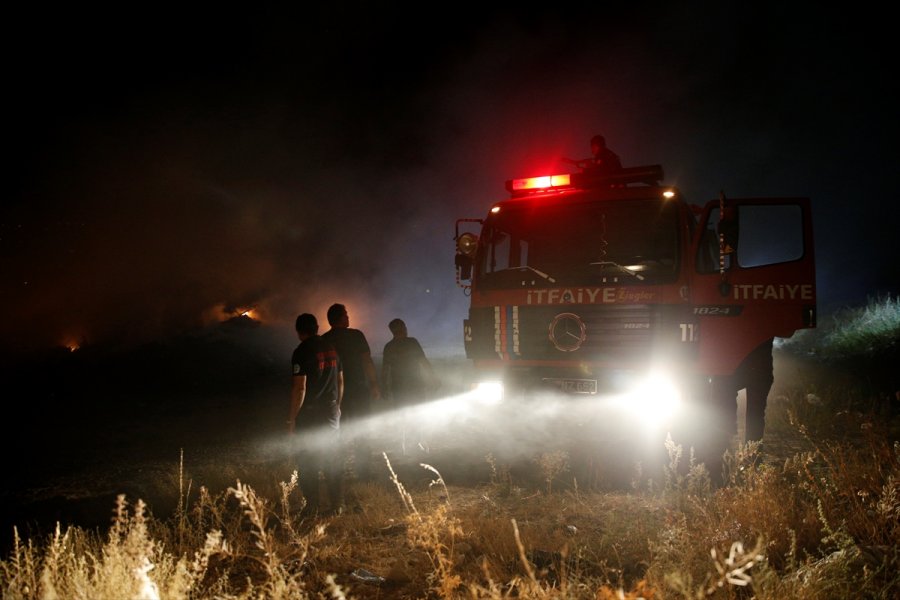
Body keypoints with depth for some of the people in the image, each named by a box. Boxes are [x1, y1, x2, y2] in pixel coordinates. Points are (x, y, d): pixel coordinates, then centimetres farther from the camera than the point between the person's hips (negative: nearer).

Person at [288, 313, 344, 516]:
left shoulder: (301, 351, -13)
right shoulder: (331, 348, 6)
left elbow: (300, 387, -18)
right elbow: (340, 380, 12)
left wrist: (292, 418, -12)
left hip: (309, 414, -6)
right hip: (331, 412, 6)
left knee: (308, 461, 3)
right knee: (332, 459, 12)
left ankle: (312, 505, 5)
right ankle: (337, 503, 14)